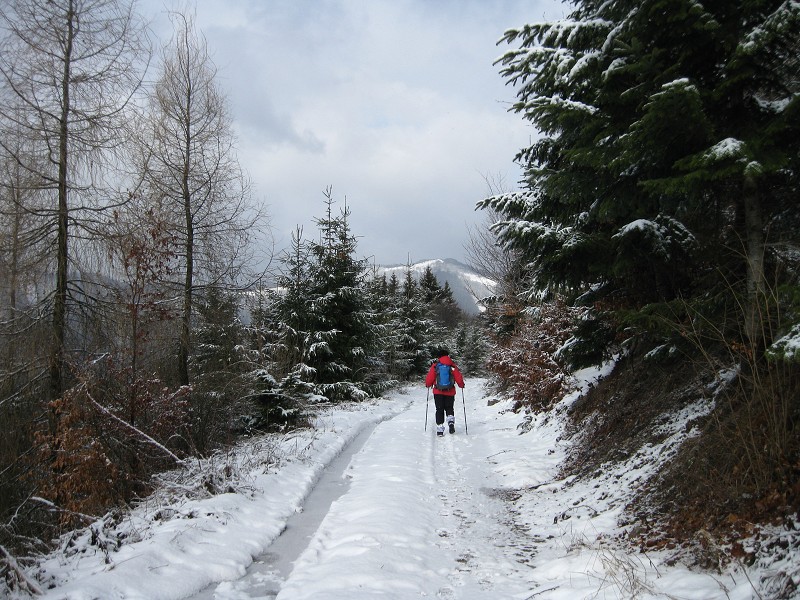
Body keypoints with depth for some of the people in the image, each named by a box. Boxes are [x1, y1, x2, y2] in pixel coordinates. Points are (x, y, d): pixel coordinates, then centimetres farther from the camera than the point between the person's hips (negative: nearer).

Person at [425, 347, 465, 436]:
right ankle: (451, 421, -11)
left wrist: (428, 385, 18)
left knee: (439, 410, 9)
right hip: (450, 392, 1)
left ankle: (440, 428, 1)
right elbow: (459, 378, -2)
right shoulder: (453, 366, -2)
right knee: (449, 408, 16)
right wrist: (461, 385, 18)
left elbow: (429, 379, -3)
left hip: (438, 392, -1)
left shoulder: (435, 365, -4)